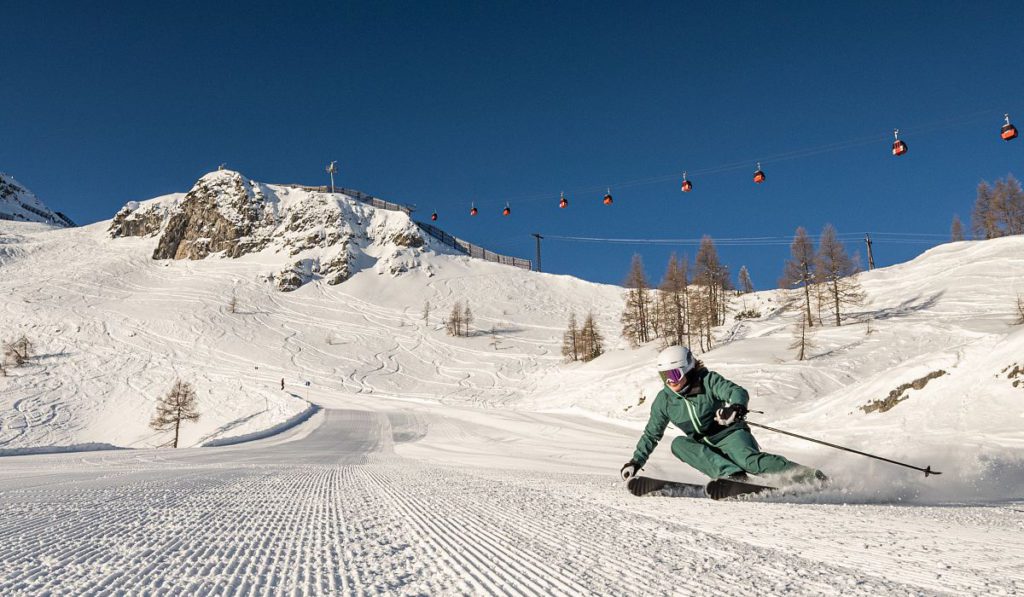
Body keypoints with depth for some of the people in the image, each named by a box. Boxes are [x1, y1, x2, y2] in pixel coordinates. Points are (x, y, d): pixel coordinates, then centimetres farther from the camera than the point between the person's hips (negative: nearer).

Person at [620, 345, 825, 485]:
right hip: (703, 447, 5)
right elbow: (652, 434, 9)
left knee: (749, 461, -34)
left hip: (730, 435, -4)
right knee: (679, 443, -25)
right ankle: (731, 475, -37)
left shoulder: (708, 380, -11)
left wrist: (736, 406, -50)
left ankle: (809, 476, -27)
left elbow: (738, 392, -26)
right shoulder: (664, 400, -1)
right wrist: (636, 461, 4)